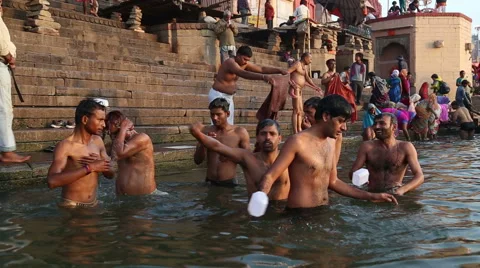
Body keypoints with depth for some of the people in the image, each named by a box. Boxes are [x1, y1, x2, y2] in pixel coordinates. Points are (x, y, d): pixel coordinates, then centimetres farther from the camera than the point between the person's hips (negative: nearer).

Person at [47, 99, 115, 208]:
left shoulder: (97, 141, 3)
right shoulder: (65, 146, -16)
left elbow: (110, 174, 8)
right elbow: (52, 181, -29)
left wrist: (100, 163, -13)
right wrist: (89, 168, -28)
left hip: (93, 205, 6)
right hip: (71, 207, -5)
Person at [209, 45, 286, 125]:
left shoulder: (244, 64, 4)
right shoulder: (230, 62, -23)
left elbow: (262, 69, 8)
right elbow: (244, 74, -41)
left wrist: (280, 71, -1)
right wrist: (263, 77, -52)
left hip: (229, 97, 9)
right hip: (218, 96, -9)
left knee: (229, 124, 9)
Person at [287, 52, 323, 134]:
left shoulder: (304, 67, 19)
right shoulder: (297, 64, -8)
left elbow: (307, 79, 25)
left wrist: (315, 87, 19)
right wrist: (292, 83, -25)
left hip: (299, 90, 10)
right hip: (295, 89, -10)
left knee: (301, 111, 12)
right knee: (296, 110, -12)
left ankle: (299, 130, 16)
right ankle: (295, 132, -13)